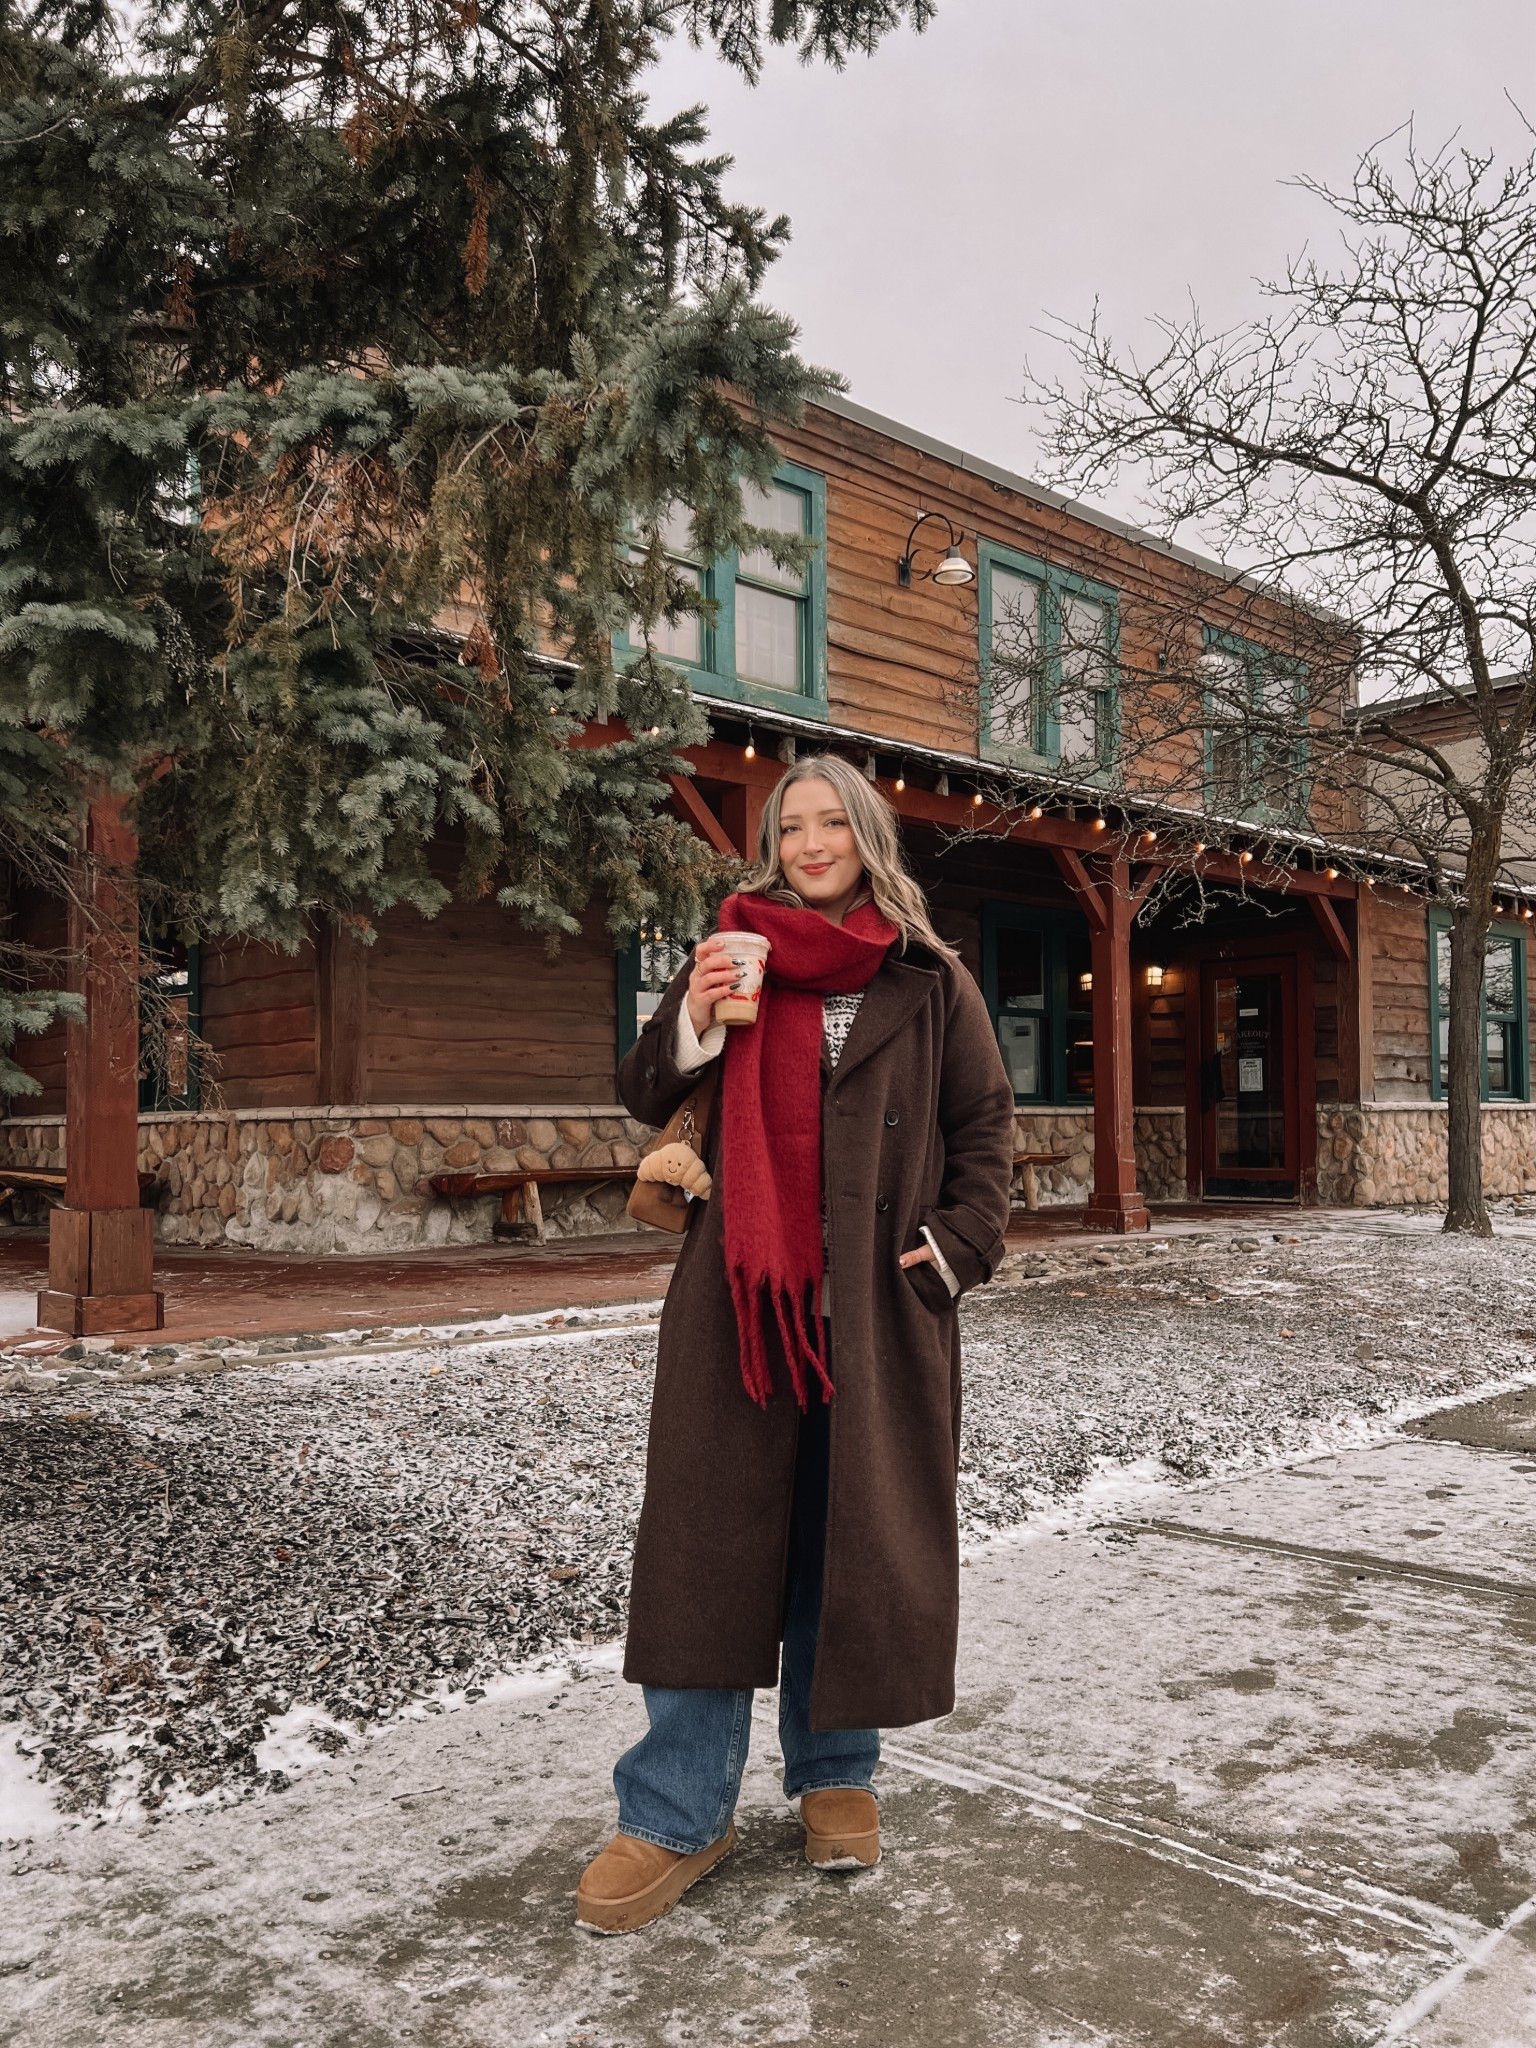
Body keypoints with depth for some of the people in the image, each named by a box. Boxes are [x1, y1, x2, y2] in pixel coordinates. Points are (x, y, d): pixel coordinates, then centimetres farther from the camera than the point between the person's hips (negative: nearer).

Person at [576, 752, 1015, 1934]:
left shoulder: (930, 982, 7)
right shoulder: (734, 957, 9)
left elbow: (987, 1124, 10)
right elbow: (646, 1101, 7)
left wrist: (959, 1244, -3)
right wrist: (694, 1018, -11)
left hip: (879, 1300, 0)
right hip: (740, 1291, 0)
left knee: (856, 1538, 9)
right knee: (709, 1535, 0)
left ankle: (837, 1772, 30)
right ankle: (679, 1818, 12)